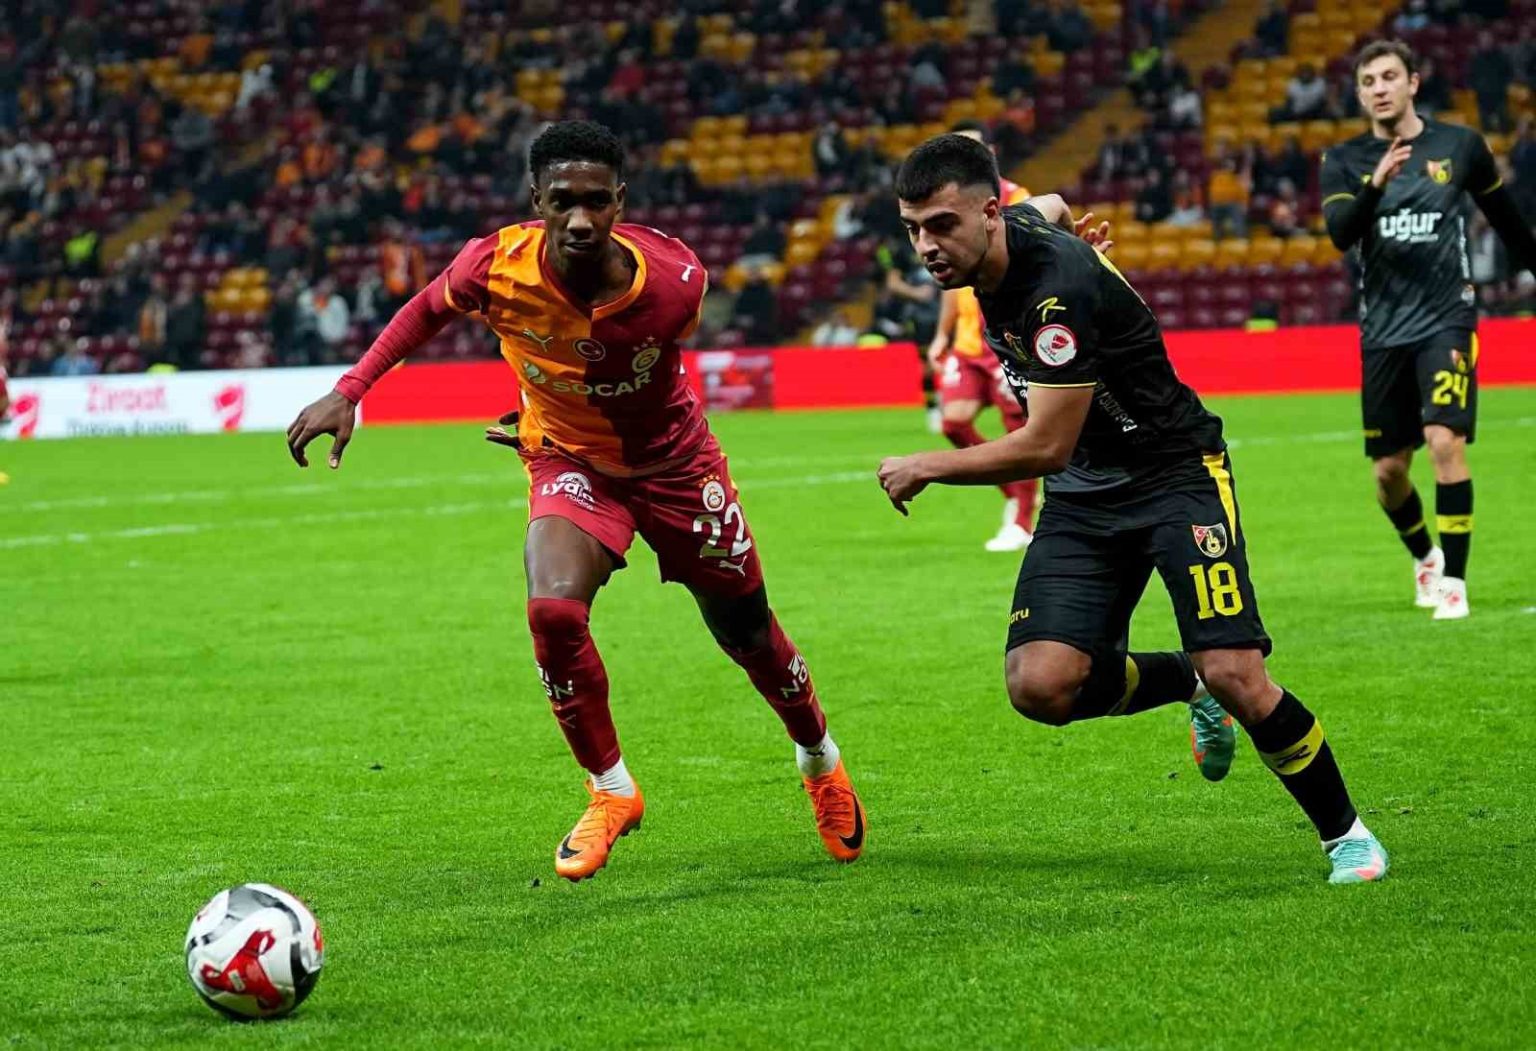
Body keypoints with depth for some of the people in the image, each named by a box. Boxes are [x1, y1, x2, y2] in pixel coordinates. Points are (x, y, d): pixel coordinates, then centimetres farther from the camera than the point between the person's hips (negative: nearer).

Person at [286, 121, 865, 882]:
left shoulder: (675, 281, -28)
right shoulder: (496, 267, -26)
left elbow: (654, 374, -5)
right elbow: (429, 308, -3)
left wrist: (540, 428, -1)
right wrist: (348, 392, -10)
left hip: (671, 461, 0)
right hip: (569, 463, 0)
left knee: (750, 638, 11)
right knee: (553, 611, -27)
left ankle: (821, 763, 43)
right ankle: (611, 792, -5)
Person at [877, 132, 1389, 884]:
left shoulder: (1061, 290, -29)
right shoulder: (1015, 227, -4)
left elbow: (1046, 447, -26)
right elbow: (1048, 204, 21)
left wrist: (925, 469, -16)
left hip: (1176, 474, -7)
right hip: (1083, 495, 7)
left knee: (1235, 676, -21)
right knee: (1040, 685, -14)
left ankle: (1344, 831, 3)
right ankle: (1187, 685, 16)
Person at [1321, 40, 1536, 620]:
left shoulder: (1460, 146, 0)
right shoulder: (1344, 161, 1)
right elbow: (1339, 233, -16)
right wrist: (1375, 185, -33)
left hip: (1446, 319, -2)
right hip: (1384, 329, 2)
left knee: (1445, 442, -20)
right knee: (1389, 469, 7)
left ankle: (1453, 580, -13)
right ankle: (1424, 557, 35)